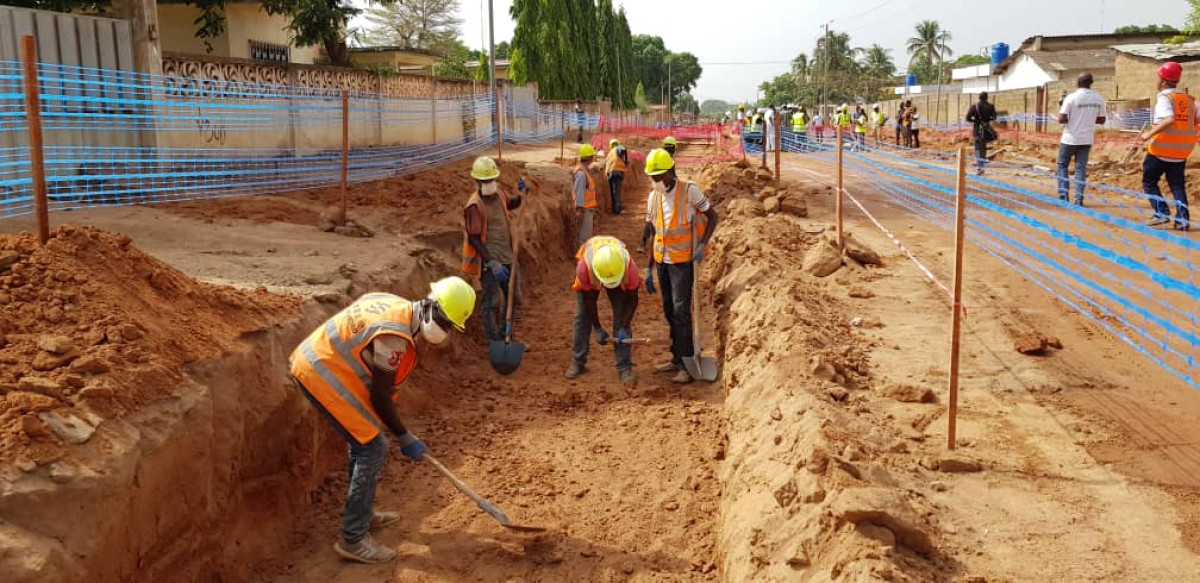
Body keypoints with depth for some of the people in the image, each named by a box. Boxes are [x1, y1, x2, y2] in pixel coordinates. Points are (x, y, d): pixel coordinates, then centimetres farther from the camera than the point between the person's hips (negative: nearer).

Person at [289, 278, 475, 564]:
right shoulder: (395, 337, -24)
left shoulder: (397, 305, 5)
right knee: (373, 448, -7)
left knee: (364, 441, 21)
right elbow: (379, 396, -16)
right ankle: (353, 539, 0)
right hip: (320, 373, -10)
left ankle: (363, 514, 36)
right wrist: (405, 438, -4)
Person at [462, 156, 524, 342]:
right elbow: (474, 238, -19)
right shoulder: (474, 205, -17)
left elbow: (512, 204, 28)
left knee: (512, 298, 16)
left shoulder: (499, 194, 4)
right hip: (488, 259, -8)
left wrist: (520, 193, 6)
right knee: (493, 301, -7)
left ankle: (505, 335, 33)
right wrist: (492, 263, -24)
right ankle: (494, 341, 3)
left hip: (507, 257, 8)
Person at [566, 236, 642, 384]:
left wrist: (624, 328, -28)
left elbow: (632, 299, -24)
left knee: (621, 319, -11)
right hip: (590, 279, 0)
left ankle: (624, 368, -7)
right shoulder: (584, 267, -42)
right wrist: (597, 328, -20)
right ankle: (578, 363, 14)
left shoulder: (630, 267, -41)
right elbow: (589, 298, -24)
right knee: (582, 317, -1)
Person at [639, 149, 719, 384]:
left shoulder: (689, 191, -10)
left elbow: (712, 216, -3)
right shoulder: (653, 196, 7)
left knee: (680, 310, -11)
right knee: (669, 310, 11)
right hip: (662, 261, 6)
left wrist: (702, 245, -16)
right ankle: (677, 358, 22)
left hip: (683, 261, -6)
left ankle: (686, 364, -6)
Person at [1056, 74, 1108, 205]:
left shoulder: (1071, 98, -12)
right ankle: (1079, 199, 4)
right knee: (1081, 168, 8)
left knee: (1062, 165, 11)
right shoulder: (1098, 99, 2)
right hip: (1087, 139, 4)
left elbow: (1061, 119, -16)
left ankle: (1064, 195, 4)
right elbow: (1102, 120, 9)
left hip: (1070, 138, -4)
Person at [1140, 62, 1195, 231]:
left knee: (1149, 181, 9)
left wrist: (1150, 134, -25)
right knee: (1177, 185, 12)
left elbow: (1169, 119, -27)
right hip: (1181, 151, 6)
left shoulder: (1165, 97, -12)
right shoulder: (1188, 99, 9)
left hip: (1161, 148, -6)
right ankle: (1183, 219, 3)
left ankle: (1162, 213, -2)